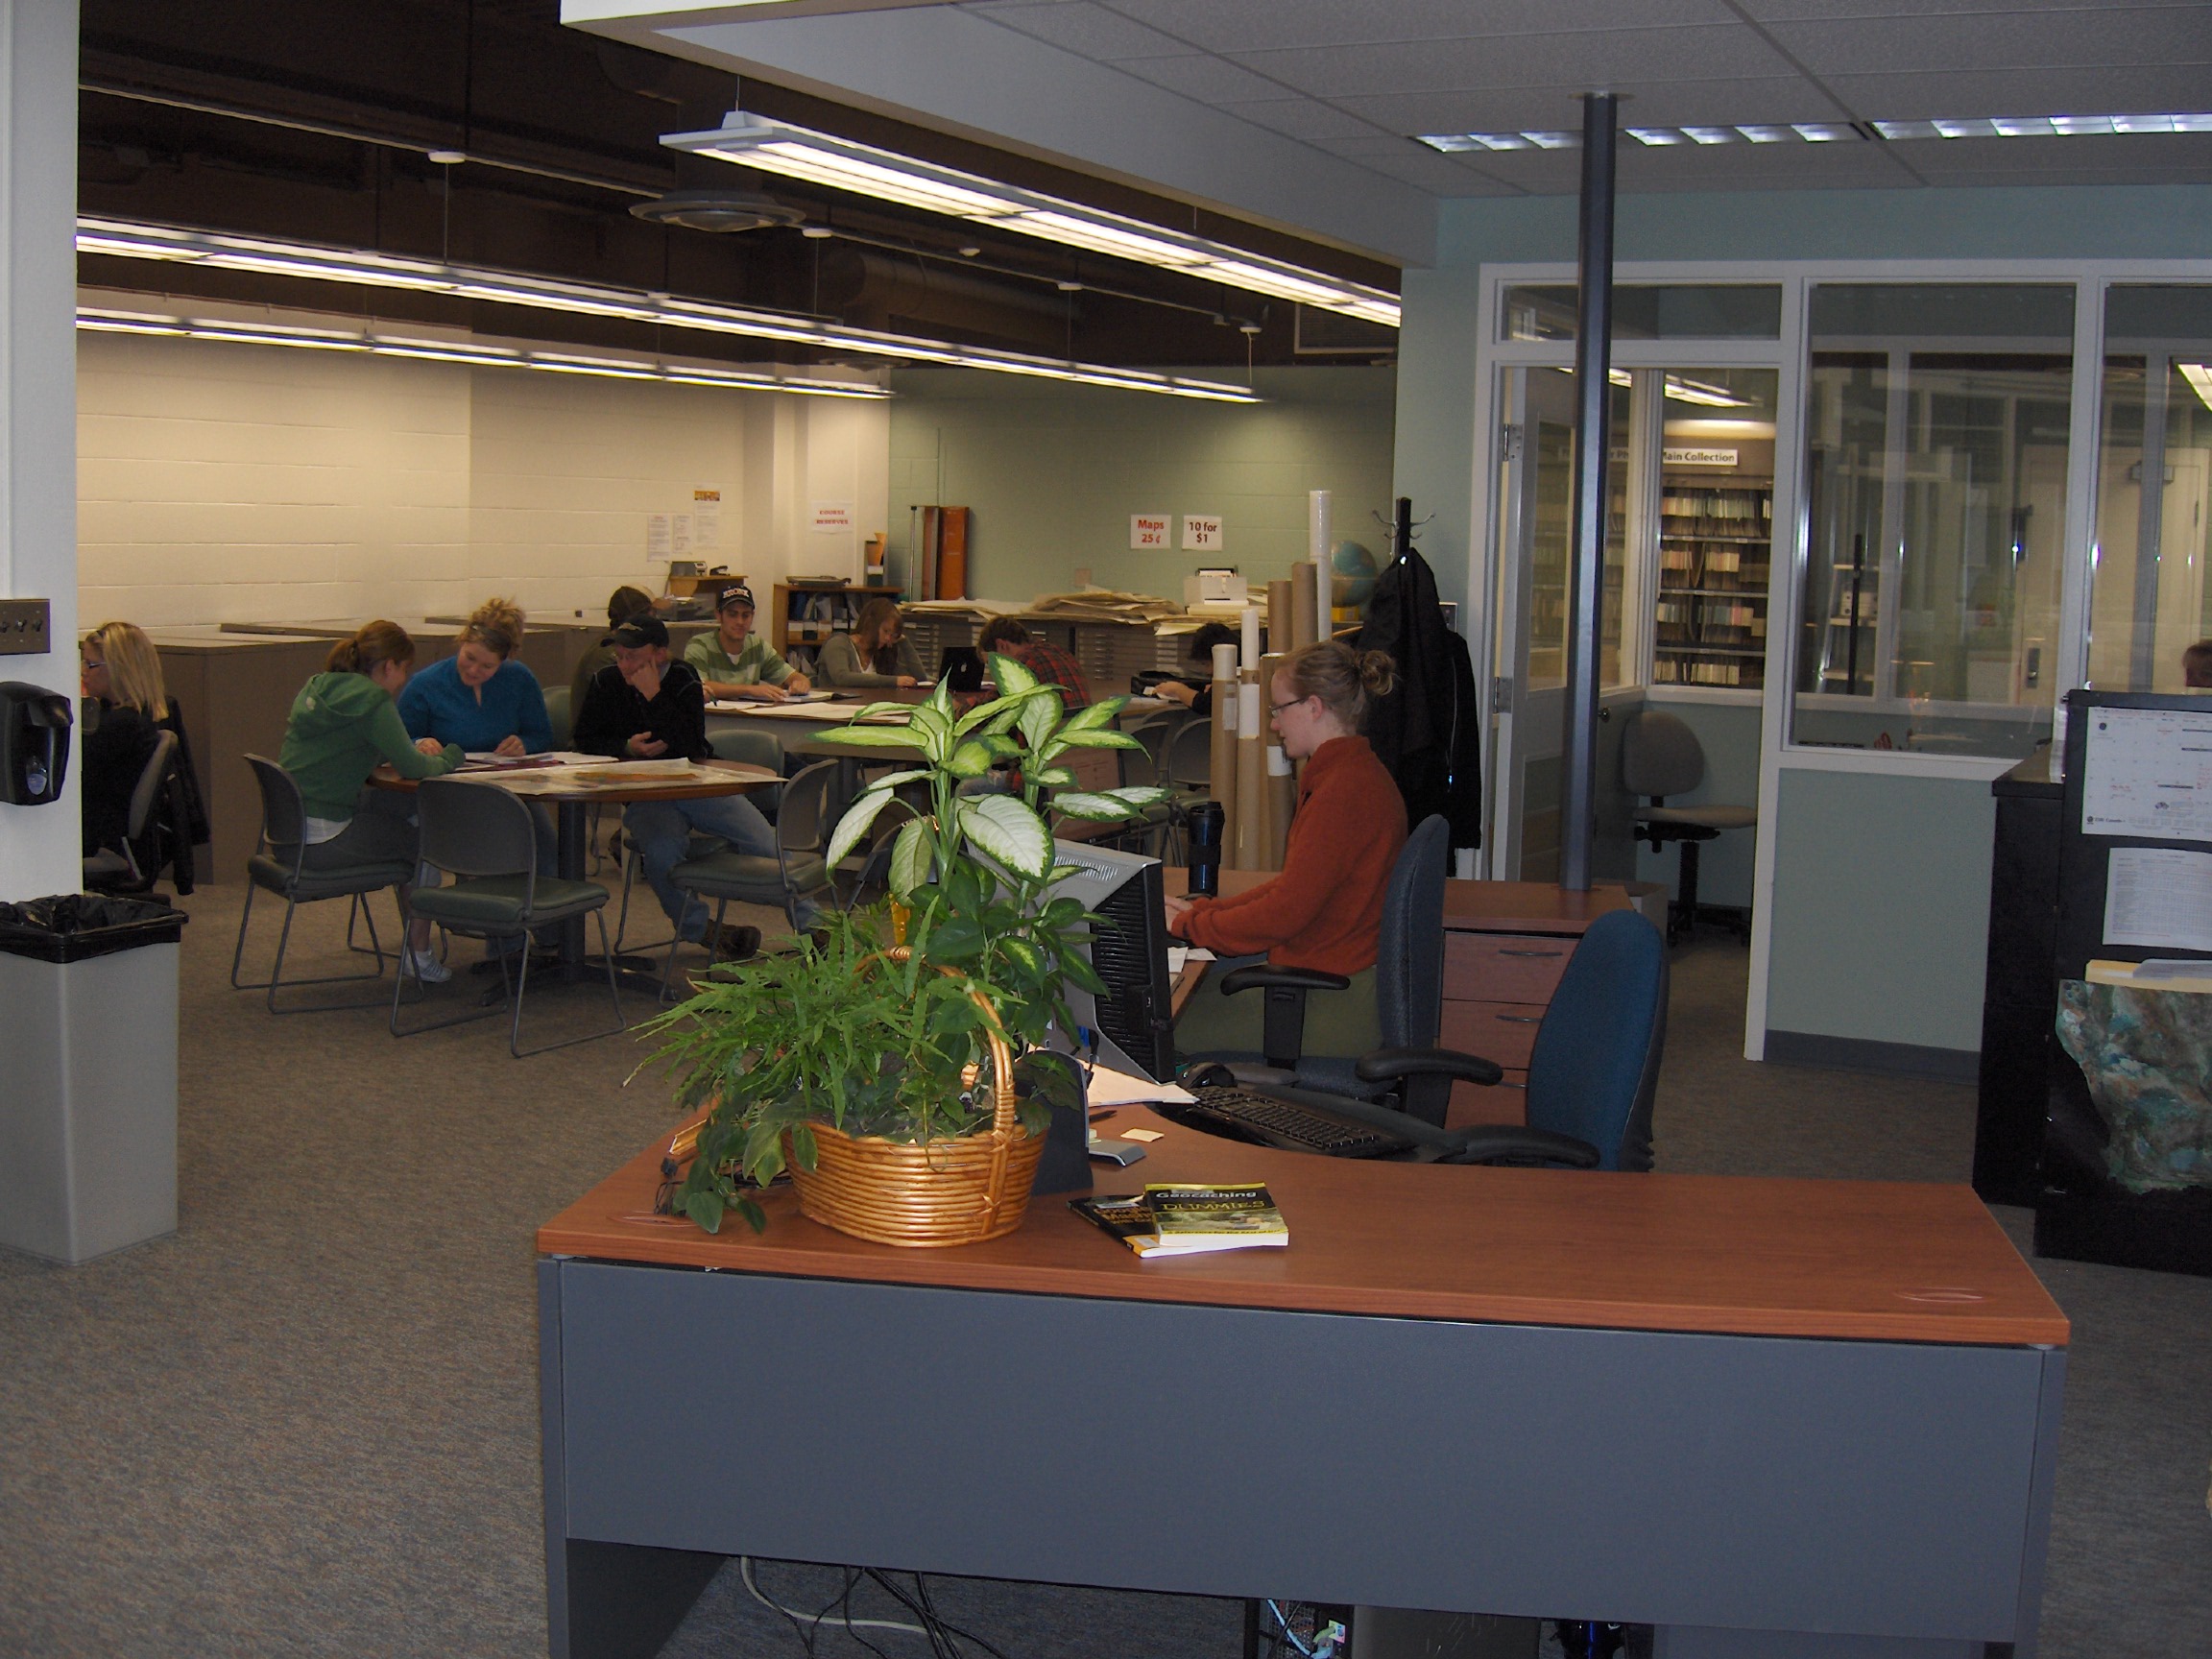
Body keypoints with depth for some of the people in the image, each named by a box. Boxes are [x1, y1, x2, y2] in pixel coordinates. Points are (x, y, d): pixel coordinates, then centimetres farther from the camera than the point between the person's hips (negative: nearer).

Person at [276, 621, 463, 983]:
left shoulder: (317, 687, 13)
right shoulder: (371, 699, -14)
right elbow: (413, 768, -15)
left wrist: (417, 746, 13)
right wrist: (449, 755, 7)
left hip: (288, 831, 9)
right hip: (320, 839, -9)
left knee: (413, 807, 20)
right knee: (424, 838, 7)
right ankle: (418, 956, 16)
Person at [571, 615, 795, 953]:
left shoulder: (683, 678, -4)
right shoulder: (606, 682, 2)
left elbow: (693, 745, -17)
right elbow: (585, 739, 7)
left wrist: (654, 696, -20)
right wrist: (627, 747, -10)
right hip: (645, 796, 0)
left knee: (768, 846, -11)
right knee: (661, 853, -33)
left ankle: (812, 925, 6)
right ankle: (700, 931, -11)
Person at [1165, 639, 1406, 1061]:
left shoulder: (1344, 789, -21)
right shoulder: (1352, 774, 13)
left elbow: (1284, 913, -21)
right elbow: (1293, 887, 17)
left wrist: (1188, 923, -8)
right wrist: (1201, 910, 11)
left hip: (1333, 1009, -10)